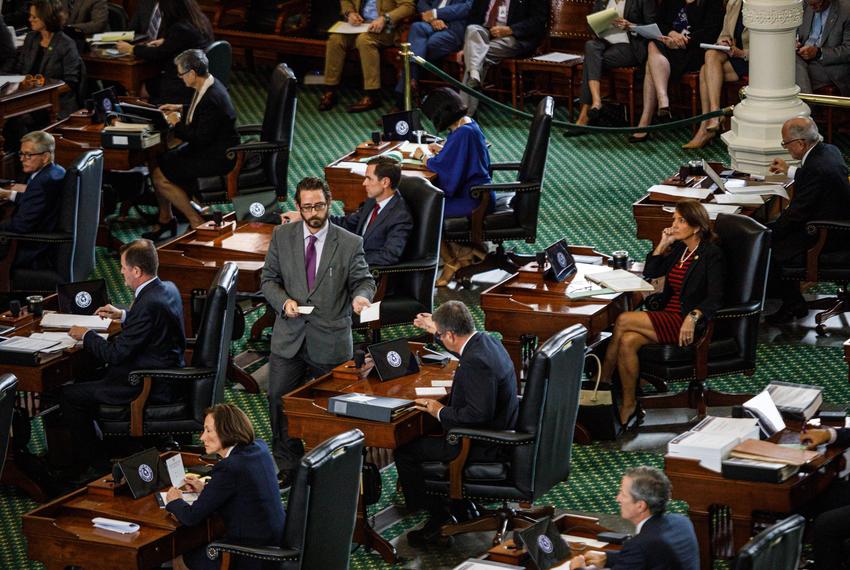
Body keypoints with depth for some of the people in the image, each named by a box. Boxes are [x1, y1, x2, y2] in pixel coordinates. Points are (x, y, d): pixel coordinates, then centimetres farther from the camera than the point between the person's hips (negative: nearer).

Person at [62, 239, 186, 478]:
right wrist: (123, 315, 15)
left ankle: (92, 464, 9)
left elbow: (115, 354, -22)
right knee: (89, 375, 27)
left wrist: (86, 335, -5)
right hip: (166, 375, 10)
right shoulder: (168, 288, 2)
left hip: (152, 387, -10)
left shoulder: (148, 304, -27)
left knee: (69, 395, -2)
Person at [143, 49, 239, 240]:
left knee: (160, 176, -12)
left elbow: (201, 138, -26)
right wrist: (181, 109, 15)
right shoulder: (210, 85, 2)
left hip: (217, 157, -10)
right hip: (208, 147, 10)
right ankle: (165, 219, 20)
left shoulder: (212, 99, -29)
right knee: (157, 162, 8)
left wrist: (177, 124, -13)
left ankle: (196, 222, -1)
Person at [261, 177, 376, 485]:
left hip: (329, 341, -2)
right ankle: (288, 465, 21)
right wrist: (283, 301, -13)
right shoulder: (282, 236, 1)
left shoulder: (349, 243, -5)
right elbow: (268, 278, 7)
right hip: (289, 337, 2)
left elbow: (363, 280, 1)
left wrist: (361, 296, -23)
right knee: (279, 402, 6)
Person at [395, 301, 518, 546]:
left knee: (405, 452, -5)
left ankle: (439, 518, 8)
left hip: (483, 448, -10)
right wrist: (435, 329, 26)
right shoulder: (487, 340, 2)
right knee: (426, 432, 29)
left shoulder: (476, 363, -29)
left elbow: (478, 414, -33)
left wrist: (441, 411, -19)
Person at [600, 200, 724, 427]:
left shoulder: (712, 255, -8)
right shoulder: (679, 248, 16)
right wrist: (663, 244, 6)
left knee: (624, 320, -22)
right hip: (667, 318, 7)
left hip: (686, 325, -7)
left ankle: (602, 381, -6)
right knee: (627, 341, -21)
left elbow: (715, 298, -17)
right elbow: (650, 272, 19)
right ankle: (629, 408, -16)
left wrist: (693, 317, -34)